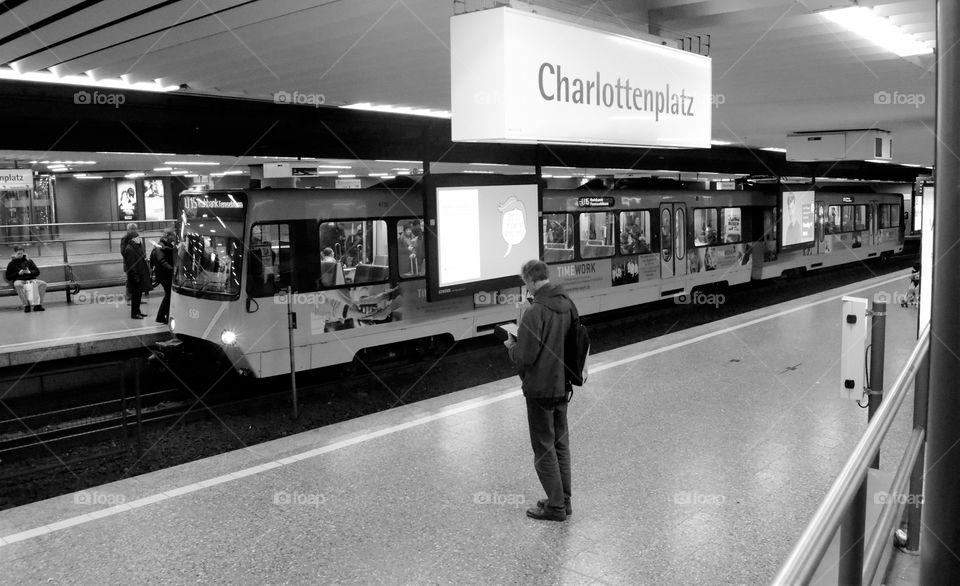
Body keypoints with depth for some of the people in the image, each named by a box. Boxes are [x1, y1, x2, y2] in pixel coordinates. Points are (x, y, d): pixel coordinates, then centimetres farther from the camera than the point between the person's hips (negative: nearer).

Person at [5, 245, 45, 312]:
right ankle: (26, 305, -39)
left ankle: (39, 304, -30)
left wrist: (30, 272, -4)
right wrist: (18, 273, -7)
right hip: (19, 280, -2)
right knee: (18, 285, -41)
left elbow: (37, 272, 17)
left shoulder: (28, 261, 19)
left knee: (43, 284, -28)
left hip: (31, 279, 2)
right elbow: (8, 277, 7)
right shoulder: (11, 263, 13)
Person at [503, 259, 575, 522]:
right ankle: (563, 500, 27)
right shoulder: (568, 304, 3)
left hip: (540, 388, -8)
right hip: (562, 384, 8)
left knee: (544, 447, 5)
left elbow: (526, 357, -22)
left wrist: (511, 346, -1)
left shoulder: (535, 311, -22)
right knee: (561, 443, 17)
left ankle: (555, 506, 12)